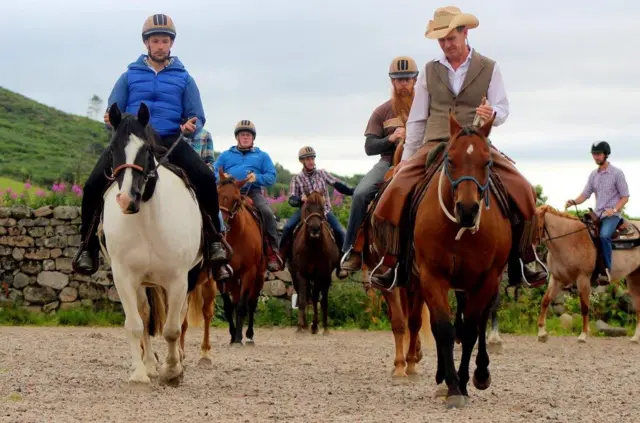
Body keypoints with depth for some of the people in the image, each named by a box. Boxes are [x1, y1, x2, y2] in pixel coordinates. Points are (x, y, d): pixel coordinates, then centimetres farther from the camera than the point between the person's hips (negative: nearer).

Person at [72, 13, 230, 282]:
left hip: (171, 142, -1)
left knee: (205, 178, -29)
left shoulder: (183, 78, 14)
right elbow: (113, 114, 12)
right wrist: (112, 122, -12)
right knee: (94, 184, -24)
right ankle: (88, 245, -8)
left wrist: (192, 126, -13)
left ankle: (214, 240, -18)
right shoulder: (130, 76, 15)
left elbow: (197, 118, 12)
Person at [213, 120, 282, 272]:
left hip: (253, 192, -1)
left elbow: (271, 177, 10)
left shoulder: (262, 156, 20)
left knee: (267, 213, -30)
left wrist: (257, 178, -10)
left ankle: (273, 252, -24)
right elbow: (214, 173, 14)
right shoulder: (226, 155, 23)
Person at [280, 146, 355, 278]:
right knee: (287, 227, -25)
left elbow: (338, 185, -3)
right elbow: (291, 199, -5)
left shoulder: (322, 173, 6)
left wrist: (353, 192, -20)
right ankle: (281, 257, -12)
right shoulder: (297, 179, 2)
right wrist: (300, 199, -29)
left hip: (324, 210, 1)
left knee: (339, 232, -20)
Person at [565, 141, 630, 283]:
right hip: (597, 215, 6)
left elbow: (625, 197, -4)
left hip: (612, 215, -6)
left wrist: (614, 210, -20)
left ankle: (607, 271, -30)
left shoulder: (617, 173, -5)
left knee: (604, 236, -33)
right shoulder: (593, 175, 11)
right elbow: (585, 195, 9)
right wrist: (574, 202, -12)